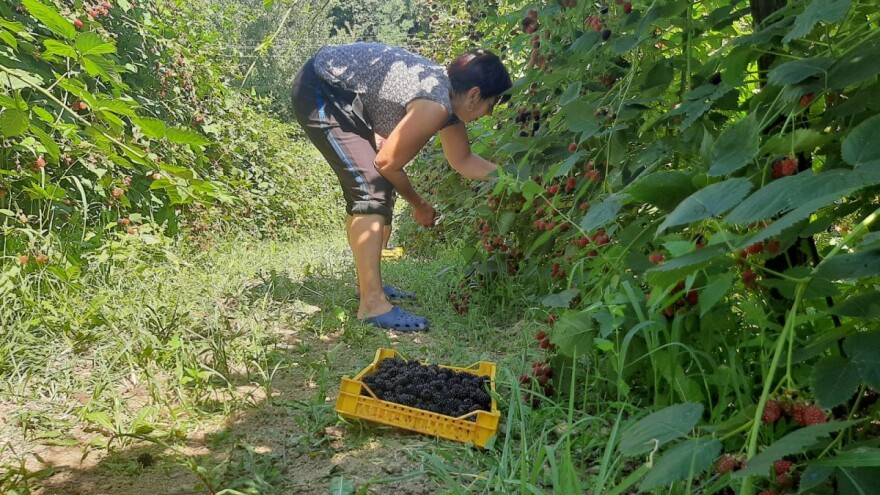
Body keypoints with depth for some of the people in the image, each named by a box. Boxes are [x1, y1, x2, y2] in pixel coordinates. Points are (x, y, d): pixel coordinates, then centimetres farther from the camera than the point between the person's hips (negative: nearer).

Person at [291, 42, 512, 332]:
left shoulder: (449, 93, 4)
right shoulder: (435, 105, -25)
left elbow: (463, 160, 13)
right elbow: (388, 163, -17)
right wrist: (419, 205, -2)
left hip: (346, 96, 11)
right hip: (320, 90, -11)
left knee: (379, 185, 14)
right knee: (371, 189, -18)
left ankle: (369, 284, 25)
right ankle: (372, 304, -18)